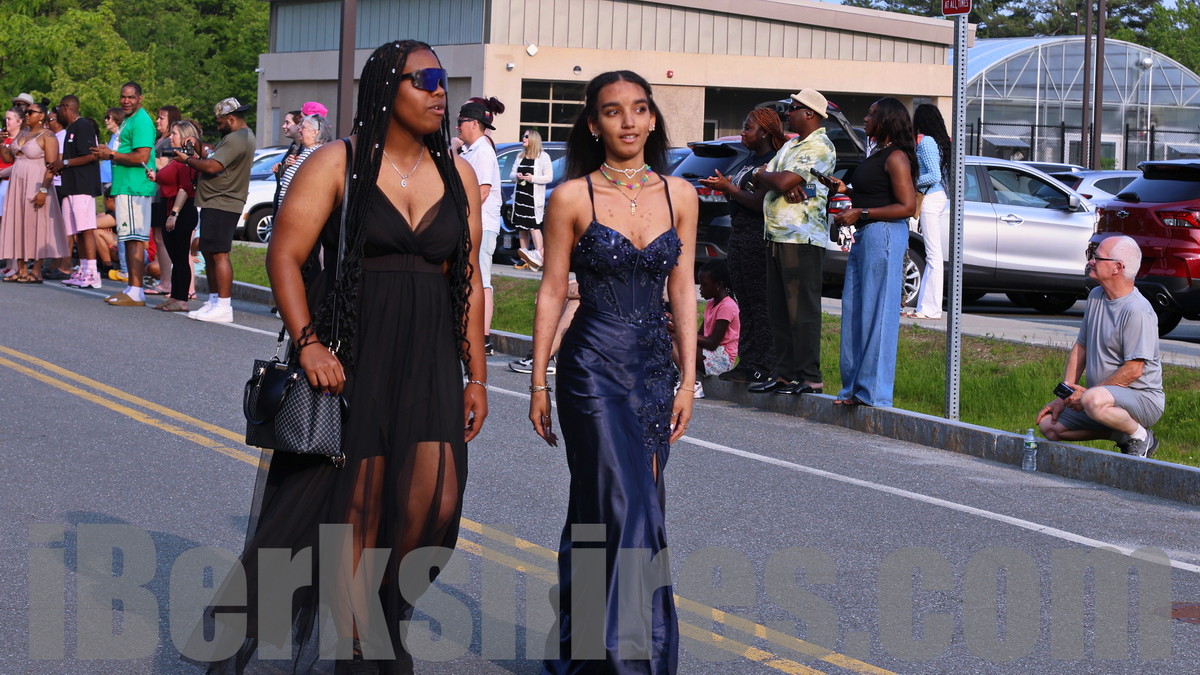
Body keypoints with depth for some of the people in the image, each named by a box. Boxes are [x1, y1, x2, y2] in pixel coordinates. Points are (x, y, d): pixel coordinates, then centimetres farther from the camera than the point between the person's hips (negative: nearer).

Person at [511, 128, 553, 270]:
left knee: (533, 224, -18)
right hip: (520, 194, 7)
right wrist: (516, 176, -3)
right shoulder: (520, 156, 18)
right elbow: (513, 174, 20)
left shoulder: (543, 156, -2)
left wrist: (533, 178, -18)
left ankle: (539, 254, -25)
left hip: (534, 196, -6)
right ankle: (525, 258, 6)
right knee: (521, 226, 4)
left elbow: (549, 177, -7)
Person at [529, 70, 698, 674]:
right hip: (594, 367, -4)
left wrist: (687, 379, 5)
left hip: (655, 368, 4)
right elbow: (552, 293, -1)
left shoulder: (679, 195, 5)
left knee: (612, 509, 10)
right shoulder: (572, 198, -5)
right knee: (626, 510, -9)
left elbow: (683, 291, 8)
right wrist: (538, 383, -1)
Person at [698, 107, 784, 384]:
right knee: (745, 304, 11)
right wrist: (723, 186, 7)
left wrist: (728, 188, -15)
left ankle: (762, 367, -8)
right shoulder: (750, 159, 17)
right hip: (739, 234, 10)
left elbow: (761, 203, -20)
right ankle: (746, 364, 14)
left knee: (760, 304, -9)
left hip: (758, 238, -10)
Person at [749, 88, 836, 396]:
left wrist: (764, 175, 2)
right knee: (778, 309, 10)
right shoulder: (790, 145, 21)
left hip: (802, 238, -9)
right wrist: (784, 184, -7)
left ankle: (810, 378, -6)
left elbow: (783, 181, -19)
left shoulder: (820, 147, -9)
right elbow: (758, 177, 13)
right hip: (776, 237, 9)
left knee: (802, 310, -8)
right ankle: (785, 373, 15)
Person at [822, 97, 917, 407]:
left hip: (883, 234, -10)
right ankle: (854, 388, 13)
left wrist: (860, 213, -17)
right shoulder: (877, 154, 18)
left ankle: (873, 390, -5)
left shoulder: (895, 157, -11)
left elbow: (907, 206, -17)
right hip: (864, 236, 10)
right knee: (854, 311, 9)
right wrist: (846, 190, 11)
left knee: (877, 313, -7)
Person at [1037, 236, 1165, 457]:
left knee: (1094, 401, -39)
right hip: (1109, 396, 9)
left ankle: (1140, 437, -10)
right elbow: (1080, 347, 13)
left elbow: (1133, 370, -23)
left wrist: (1087, 393, -18)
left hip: (1142, 396, -9)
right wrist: (1065, 394, 6)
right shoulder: (1095, 297, 8)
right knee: (1048, 425, -1)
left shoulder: (1137, 310, -20)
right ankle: (1120, 434, 9)